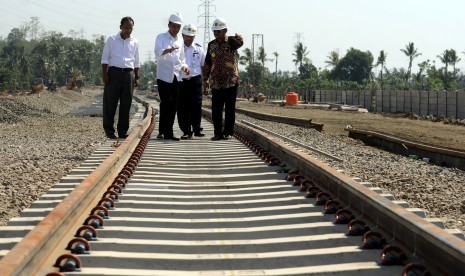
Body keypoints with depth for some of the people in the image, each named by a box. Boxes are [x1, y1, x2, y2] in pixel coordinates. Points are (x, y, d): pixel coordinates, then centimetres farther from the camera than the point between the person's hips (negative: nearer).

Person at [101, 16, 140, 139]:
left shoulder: (134, 42, 12)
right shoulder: (111, 40, 4)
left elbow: (136, 61, 18)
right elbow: (105, 58, 2)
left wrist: (137, 77, 12)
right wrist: (104, 74, -7)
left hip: (128, 73, 3)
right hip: (114, 72, -3)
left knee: (126, 104, 3)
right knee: (110, 102, -2)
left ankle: (123, 131, 10)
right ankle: (109, 130, 5)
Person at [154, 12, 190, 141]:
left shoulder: (180, 42, 17)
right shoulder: (161, 37, 0)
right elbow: (158, 52, -18)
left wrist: (184, 66, 1)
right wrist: (168, 50, -39)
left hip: (176, 76, 6)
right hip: (164, 76, -6)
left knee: (173, 105, 5)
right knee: (166, 104, -9)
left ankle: (163, 131, 14)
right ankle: (167, 133, -6)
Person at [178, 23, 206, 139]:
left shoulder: (199, 49, 8)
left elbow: (205, 64, 15)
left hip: (195, 80, 1)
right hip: (181, 81, -1)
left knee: (196, 105, 0)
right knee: (182, 107, -1)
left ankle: (197, 129, 9)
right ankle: (186, 131, 5)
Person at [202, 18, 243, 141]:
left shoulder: (231, 41, -4)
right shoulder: (211, 45, 9)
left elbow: (240, 43, -28)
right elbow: (207, 63, 15)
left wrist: (239, 39, -53)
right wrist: (205, 79, 11)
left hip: (231, 82, -4)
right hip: (216, 83, 4)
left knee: (230, 109, 1)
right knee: (216, 110, 3)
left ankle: (228, 132, 9)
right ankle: (218, 133, 11)